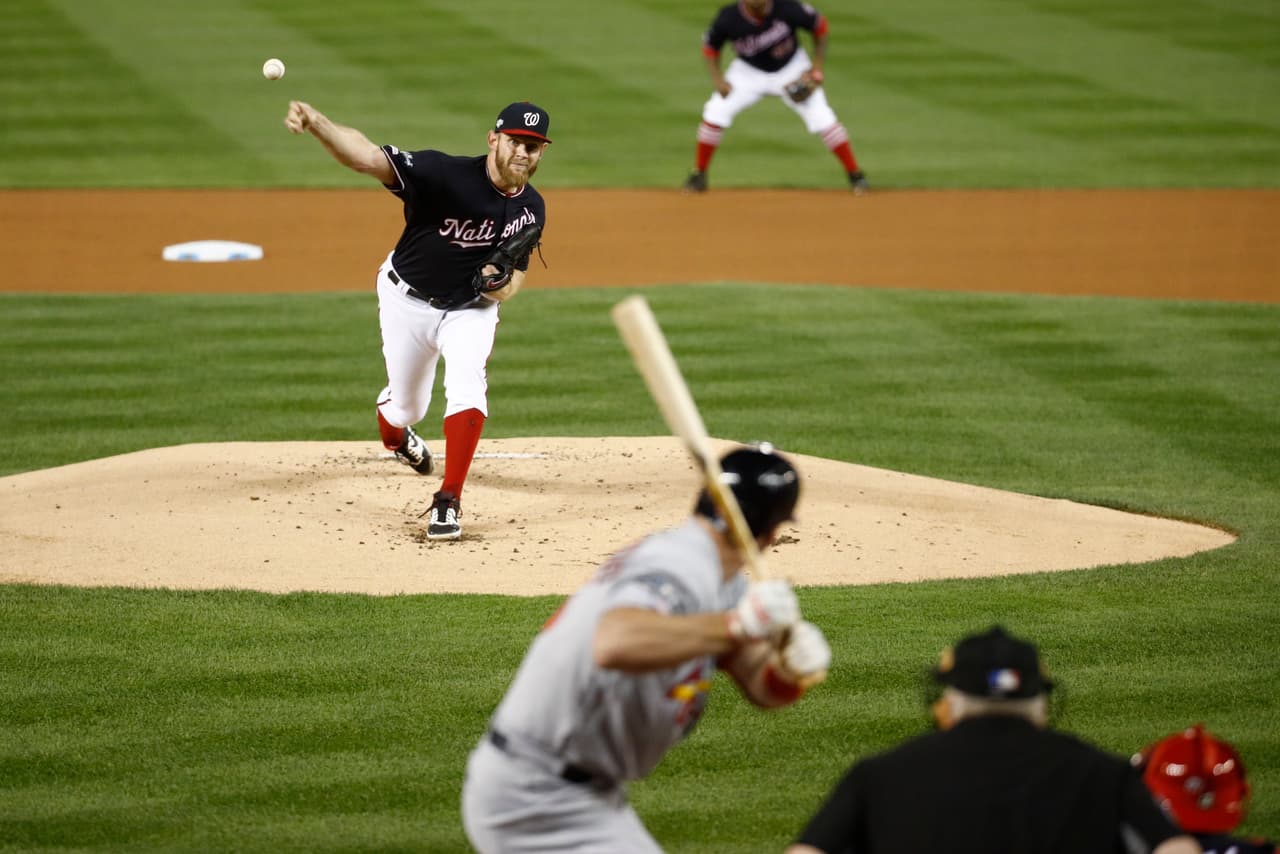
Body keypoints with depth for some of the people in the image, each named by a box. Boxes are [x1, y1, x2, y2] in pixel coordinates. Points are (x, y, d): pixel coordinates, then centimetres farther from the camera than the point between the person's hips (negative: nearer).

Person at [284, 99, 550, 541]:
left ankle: (448, 502, -20)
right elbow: (366, 156, -41)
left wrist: (502, 286, -27)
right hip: (408, 302, -2)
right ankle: (393, 434, 51)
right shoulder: (446, 174, -30)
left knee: (466, 384, -24)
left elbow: (517, 272, 0)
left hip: (471, 308, 2)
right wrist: (316, 122, -61)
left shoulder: (531, 208, -12)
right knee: (407, 405, 11)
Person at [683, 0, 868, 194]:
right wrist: (717, 78, -20)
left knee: (822, 118, -12)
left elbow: (819, 26, -13)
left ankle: (856, 176, 4)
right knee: (715, 112, -14)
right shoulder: (728, 18, -28)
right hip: (749, 71, 1)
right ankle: (698, 174, 7)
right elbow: (710, 46, -6)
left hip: (791, 69, -1)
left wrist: (816, 70, -13)